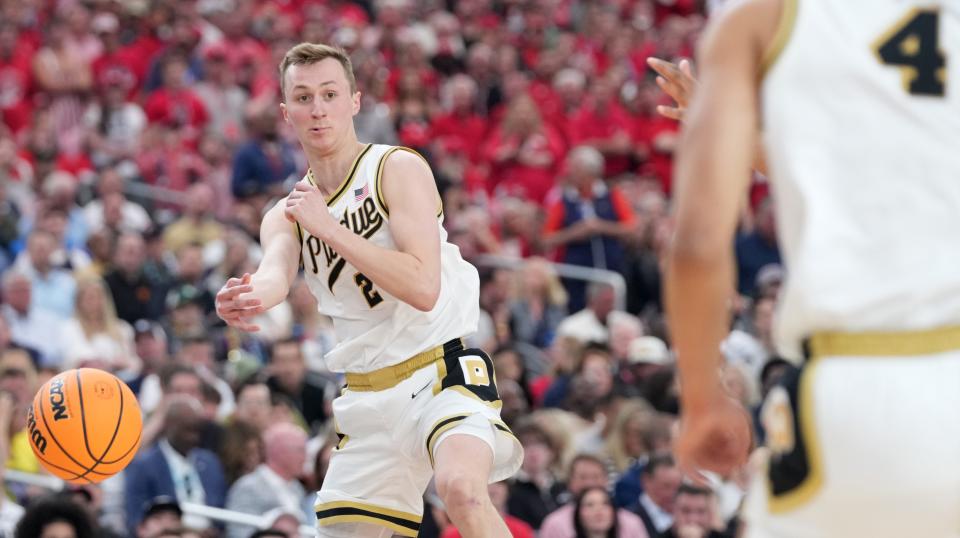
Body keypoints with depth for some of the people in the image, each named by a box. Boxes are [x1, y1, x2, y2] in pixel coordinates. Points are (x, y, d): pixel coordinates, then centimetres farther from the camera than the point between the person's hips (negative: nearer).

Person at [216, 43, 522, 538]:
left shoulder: (398, 169, -7)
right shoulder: (287, 214, 10)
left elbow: (423, 288, -18)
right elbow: (275, 270, -14)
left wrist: (329, 228, -19)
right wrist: (250, 297, -39)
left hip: (442, 370, -6)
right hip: (368, 394, 6)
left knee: (460, 485, -34)